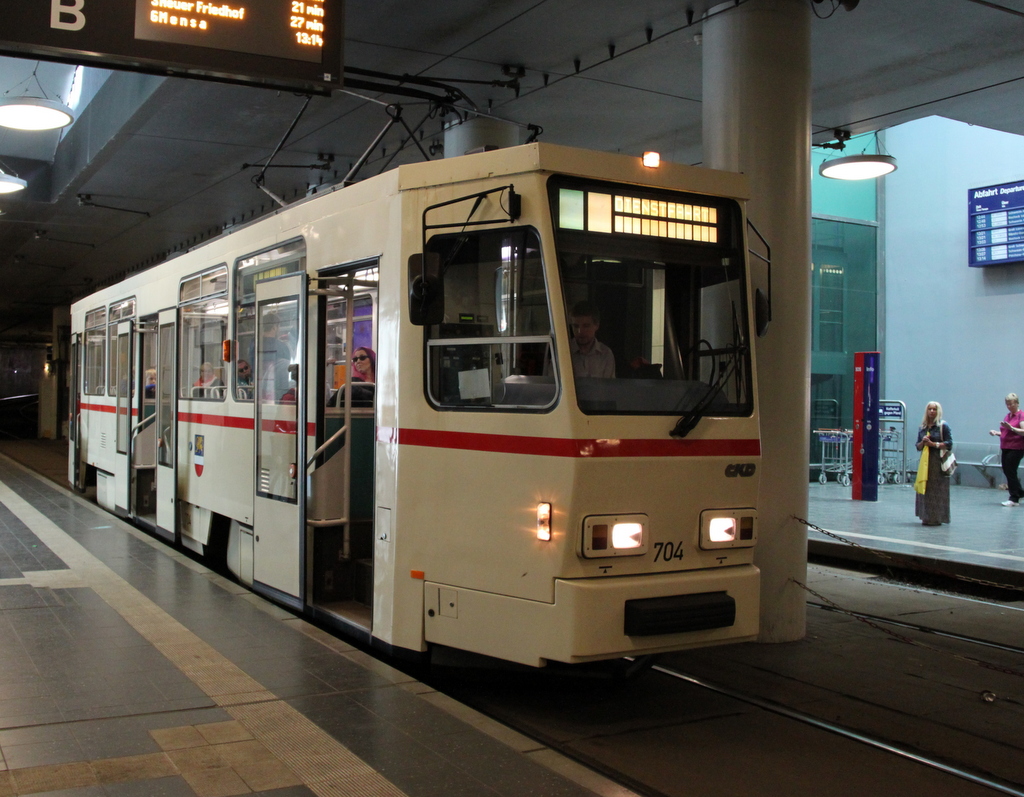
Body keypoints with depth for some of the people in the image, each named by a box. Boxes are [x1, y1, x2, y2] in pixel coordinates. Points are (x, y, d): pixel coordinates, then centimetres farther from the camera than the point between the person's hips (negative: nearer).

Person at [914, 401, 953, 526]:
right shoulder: (922, 427, 14)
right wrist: (923, 442, -5)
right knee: (923, 489, 3)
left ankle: (936, 517, 0)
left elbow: (949, 444, -5)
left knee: (936, 490, -5)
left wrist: (933, 444, -12)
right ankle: (926, 516, 10)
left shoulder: (943, 426, -1)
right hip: (924, 461, 5)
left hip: (938, 461, -5)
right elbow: (918, 446, 16)